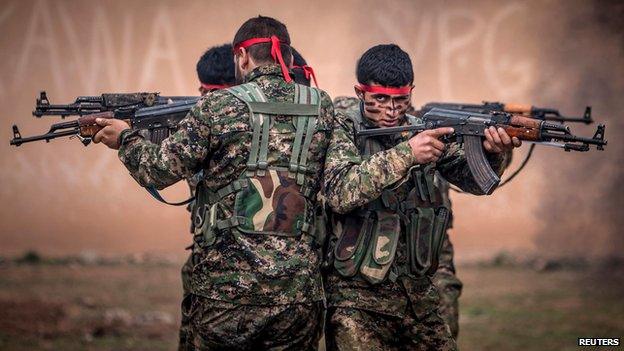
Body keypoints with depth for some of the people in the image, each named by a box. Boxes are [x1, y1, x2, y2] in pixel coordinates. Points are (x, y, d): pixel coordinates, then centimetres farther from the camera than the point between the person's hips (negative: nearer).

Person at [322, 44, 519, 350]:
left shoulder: (425, 130, 6)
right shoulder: (343, 131, -7)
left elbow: (473, 179, -1)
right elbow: (340, 193, -24)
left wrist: (493, 153, -24)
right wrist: (405, 153, -32)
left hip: (418, 296, 5)